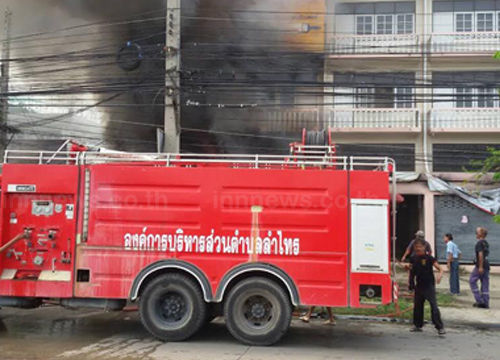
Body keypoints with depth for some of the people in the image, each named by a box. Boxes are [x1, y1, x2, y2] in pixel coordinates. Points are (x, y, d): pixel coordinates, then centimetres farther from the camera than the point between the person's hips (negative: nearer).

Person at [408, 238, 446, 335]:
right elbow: (412, 272, 13)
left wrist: (440, 275, -35)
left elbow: (440, 268, -15)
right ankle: (418, 325, 27)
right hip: (419, 286, 6)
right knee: (417, 305, 13)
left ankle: (440, 327, -5)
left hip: (429, 285, -5)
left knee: (434, 306, -10)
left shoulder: (429, 258, -12)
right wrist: (411, 283, 6)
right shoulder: (413, 259, 2)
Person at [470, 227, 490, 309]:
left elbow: (480, 254, -20)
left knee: (472, 281, 0)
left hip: (480, 266, -9)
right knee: (485, 284, 8)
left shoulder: (479, 243, -12)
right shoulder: (486, 243, 16)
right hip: (486, 266, 9)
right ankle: (486, 303, 8)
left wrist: (480, 267, -22)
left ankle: (480, 300, -4)